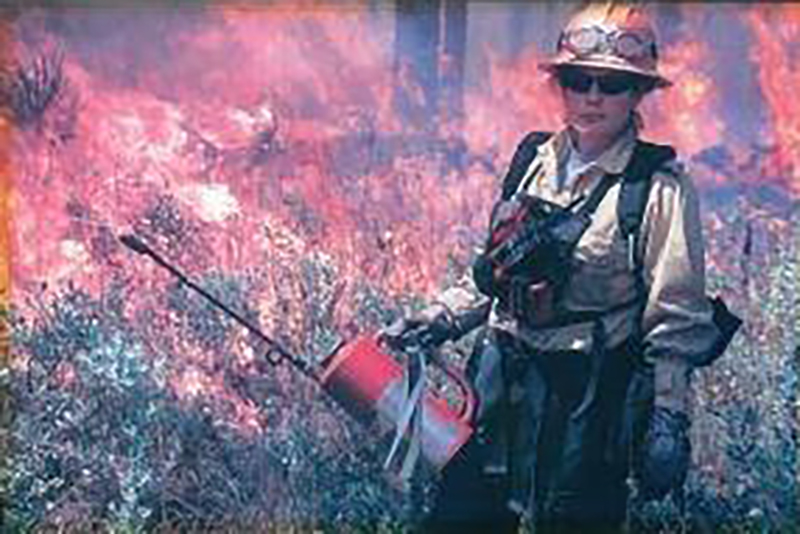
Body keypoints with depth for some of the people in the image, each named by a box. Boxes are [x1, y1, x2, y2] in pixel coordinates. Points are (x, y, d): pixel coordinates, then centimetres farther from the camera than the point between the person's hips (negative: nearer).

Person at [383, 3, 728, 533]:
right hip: (503, 374, 5)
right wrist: (439, 316, 8)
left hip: (594, 393, -5)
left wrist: (669, 420, -12)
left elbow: (676, 320, -8)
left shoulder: (660, 186, -9)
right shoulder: (535, 156, 6)